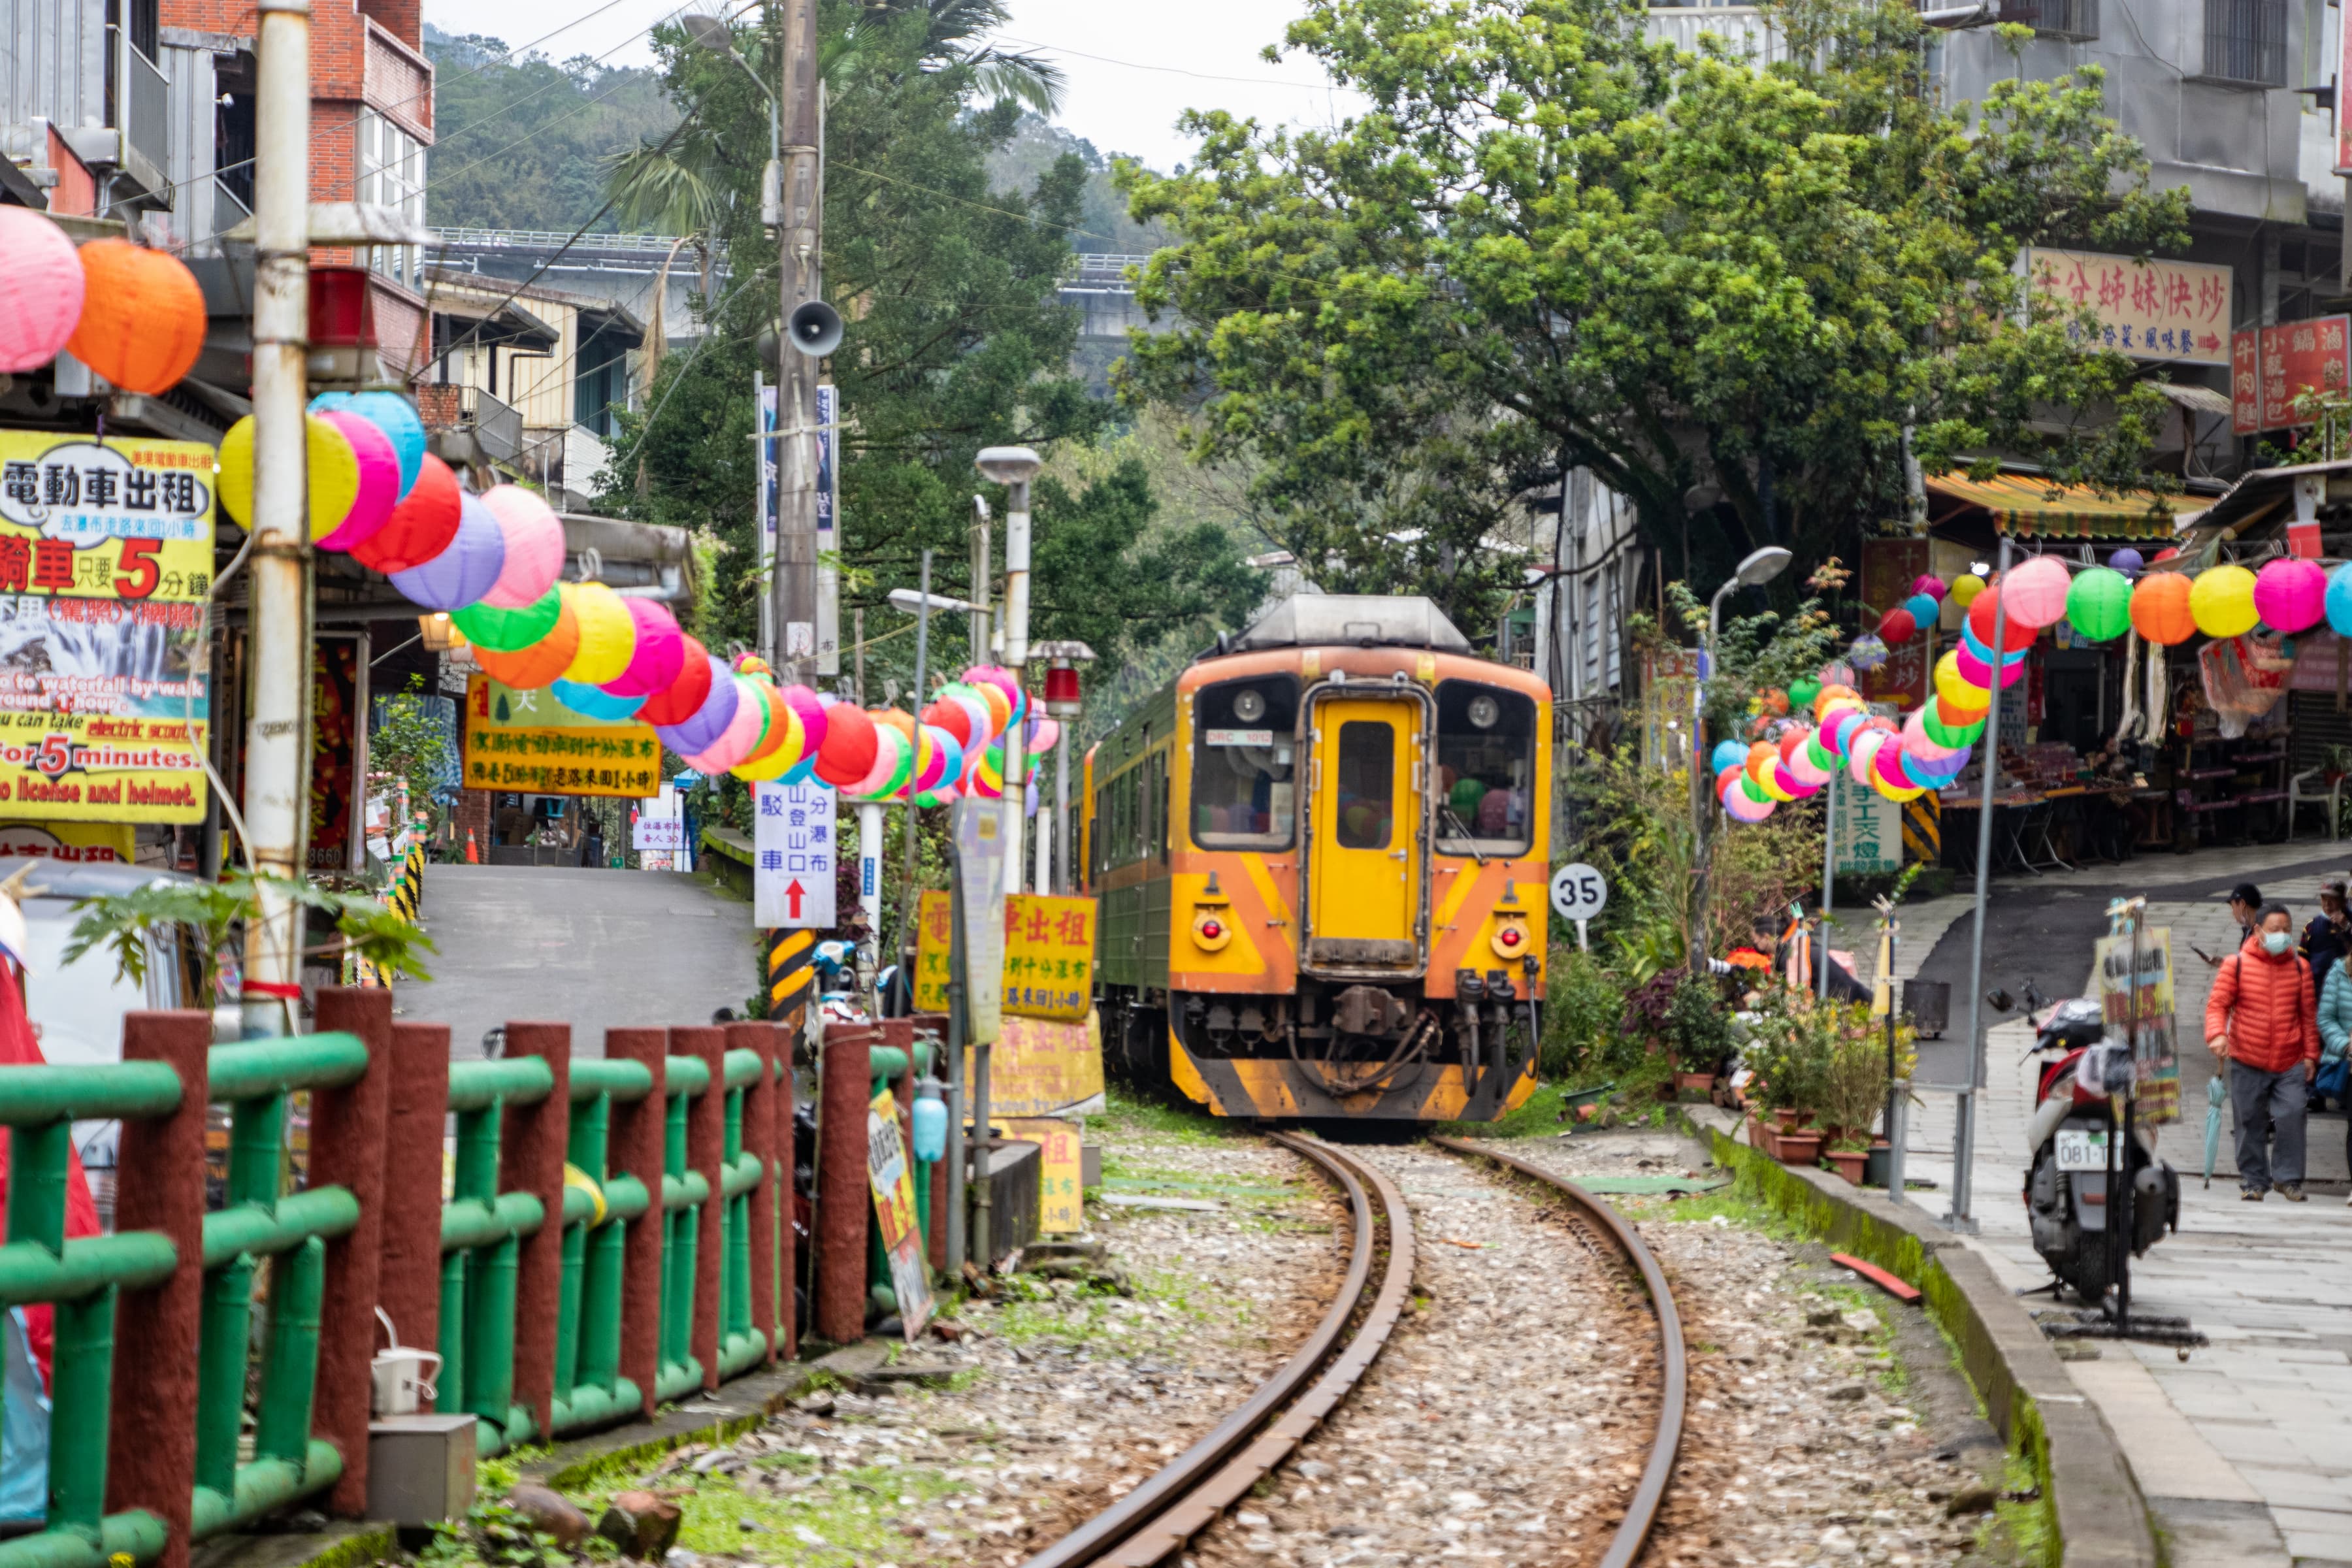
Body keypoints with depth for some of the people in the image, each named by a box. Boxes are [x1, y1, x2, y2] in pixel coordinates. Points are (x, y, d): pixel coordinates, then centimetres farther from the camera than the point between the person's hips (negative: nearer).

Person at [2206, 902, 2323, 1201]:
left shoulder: (2300, 967, 7)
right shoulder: (2236, 964, 0)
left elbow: (2308, 1014, 12)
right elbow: (2217, 1004, -2)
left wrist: (2310, 1054, 9)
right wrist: (2217, 1034, -20)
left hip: (2291, 1064, 1)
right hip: (2247, 1063, -1)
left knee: (2292, 1115, -12)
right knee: (2251, 1123, 4)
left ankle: (2288, 1178, 1)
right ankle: (2253, 1180, 16)